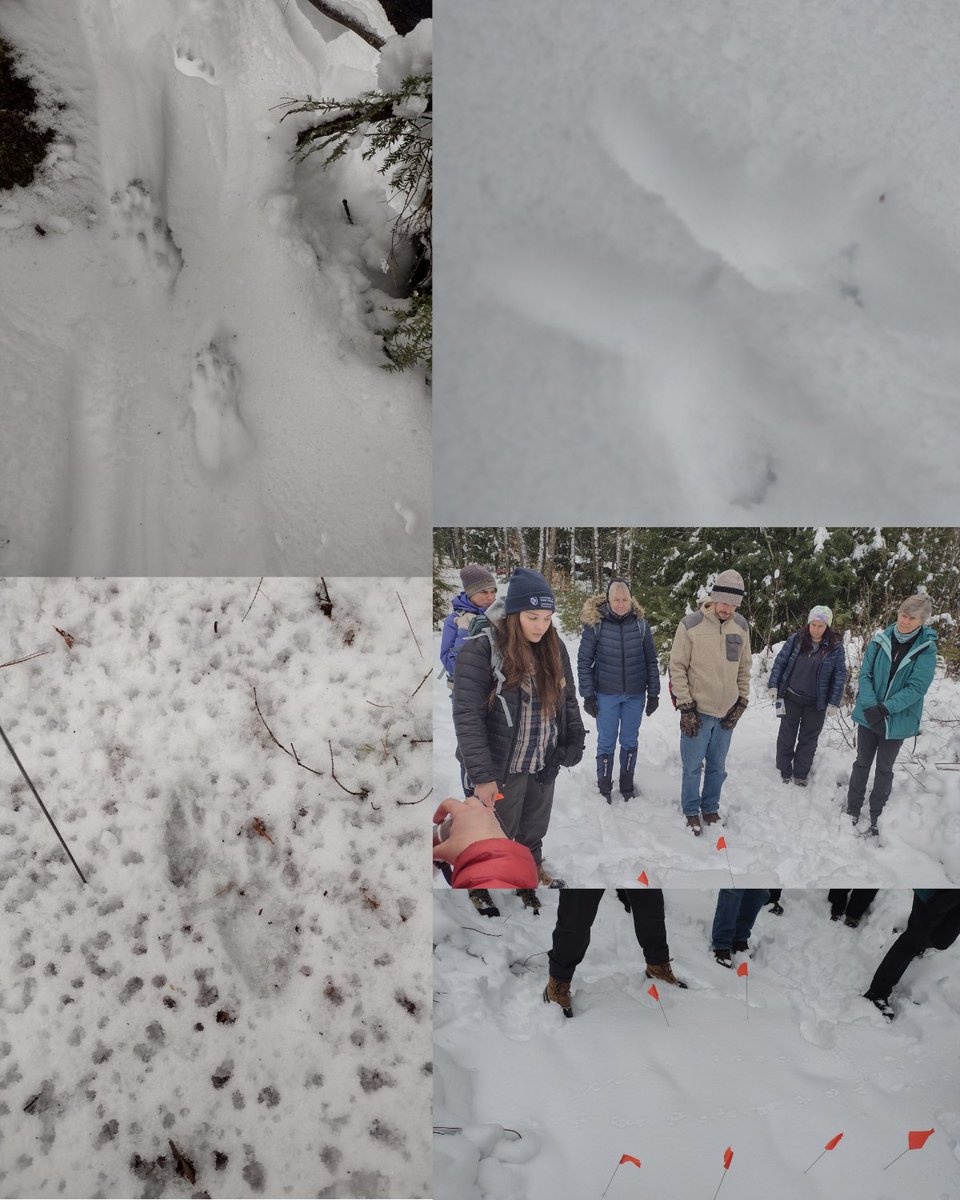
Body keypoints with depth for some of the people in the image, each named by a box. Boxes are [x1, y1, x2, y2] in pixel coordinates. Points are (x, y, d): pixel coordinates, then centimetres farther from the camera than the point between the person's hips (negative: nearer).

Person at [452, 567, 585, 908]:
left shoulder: (553, 648, -1)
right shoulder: (480, 649, -20)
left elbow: (568, 700, 10)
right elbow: (467, 716, -21)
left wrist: (575, 742, 1)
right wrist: (482, 775, -23)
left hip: (544, 765, 5)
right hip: (502, 767, -5)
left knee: (533, 835, 22)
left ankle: (531, 881, 42)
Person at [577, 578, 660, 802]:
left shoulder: (640, 624, -3)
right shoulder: (595, 624, -10)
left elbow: (651, 661, 4)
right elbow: (584, 661, -4)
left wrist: (653, 693, 3)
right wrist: (588, 695, -6)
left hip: (635, 695, 2)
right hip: (606, 695, -2)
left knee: (630, 741, 14)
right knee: (606, 742, 7)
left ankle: (627, 784, 29)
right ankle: (604, 787, 23)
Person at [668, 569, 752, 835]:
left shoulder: (741, 626, 2)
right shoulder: (691, 624, -12)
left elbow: (744, 667, 12)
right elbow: (677, 667, -8)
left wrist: (741, 702, 6)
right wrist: (685, 706, -10)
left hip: (727, 713, 4)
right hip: (697, 711, -4)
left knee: (717, 766, 14)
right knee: (693, 766, 5)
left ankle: (711, 808, 31)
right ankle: (691, 811, 22)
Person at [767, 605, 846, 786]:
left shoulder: (835, 647, -7)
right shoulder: (796, 639, -6)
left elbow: (840, 675, -5)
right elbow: (780, 662, 1)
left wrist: (834, 702, -9)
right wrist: (773, 685, -6)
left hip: (817, 703, 0)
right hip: (791, 697, 1)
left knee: (809, 739, 11)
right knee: (787, 735, 10)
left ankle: (800, 774, 24)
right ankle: (784, 772, 24)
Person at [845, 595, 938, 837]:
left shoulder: (926, 650, -11)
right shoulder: (880, 642, -5)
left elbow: (917, 687, -16)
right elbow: (865, 674, -5)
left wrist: (885, 708, -24)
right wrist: (870, 706, -20)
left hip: (898, 719, -2)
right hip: (868, 715, 2)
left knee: (884, 769, 13)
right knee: (862, 763, 13)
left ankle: (876, 817, 25)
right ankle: (853, 810, 26)